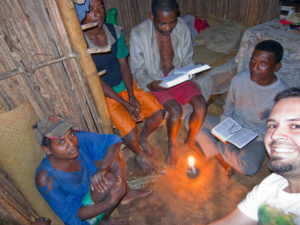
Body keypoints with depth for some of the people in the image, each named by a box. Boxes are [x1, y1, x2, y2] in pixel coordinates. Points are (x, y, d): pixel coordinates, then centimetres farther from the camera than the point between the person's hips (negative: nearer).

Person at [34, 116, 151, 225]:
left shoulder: (79, 138, -23)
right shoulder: (46, 178, -32)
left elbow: (114, 141, -16)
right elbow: (70, 215, -23)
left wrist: (102, 169, -34)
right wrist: (109, 203, -39)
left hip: (93, 188, 5)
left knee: (112, 154, -12)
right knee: (114, 181, -30)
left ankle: (127, 194, 8)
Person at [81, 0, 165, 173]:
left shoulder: (115, 31, -5)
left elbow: (124, 64, -1)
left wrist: (132, 96, -12)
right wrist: (125, 104, -20)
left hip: (126, 85, 5)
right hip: (105, 94, -4)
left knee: (159, 113, -9)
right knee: (130, 135, -19)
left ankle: (143, 138, 22)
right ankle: (139, 153, 18)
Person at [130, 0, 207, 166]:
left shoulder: (181, 27, -5)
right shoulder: (138, 33, -15)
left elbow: (188, 59, 6)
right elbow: (137, 69, -9)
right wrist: (150, 84, -27)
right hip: (156, 81, -3)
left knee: (201, 104, -18)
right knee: (176, 110, -27)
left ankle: (191, 139, 13)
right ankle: (172, 144, 6)